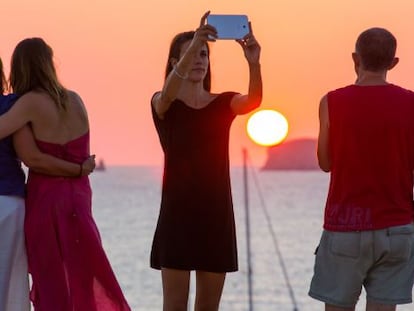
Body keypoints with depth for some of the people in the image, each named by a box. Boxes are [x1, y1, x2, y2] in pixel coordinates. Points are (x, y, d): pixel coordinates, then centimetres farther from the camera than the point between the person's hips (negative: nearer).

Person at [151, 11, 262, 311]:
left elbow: (254, 100, -16)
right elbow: (169, 93, -25)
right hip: (177, 215, -3)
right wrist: (193, 45, -41)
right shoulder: (162, 104, 0)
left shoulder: (223, 104, 7)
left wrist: (254, 62, -37)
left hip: (217, 215, 3)